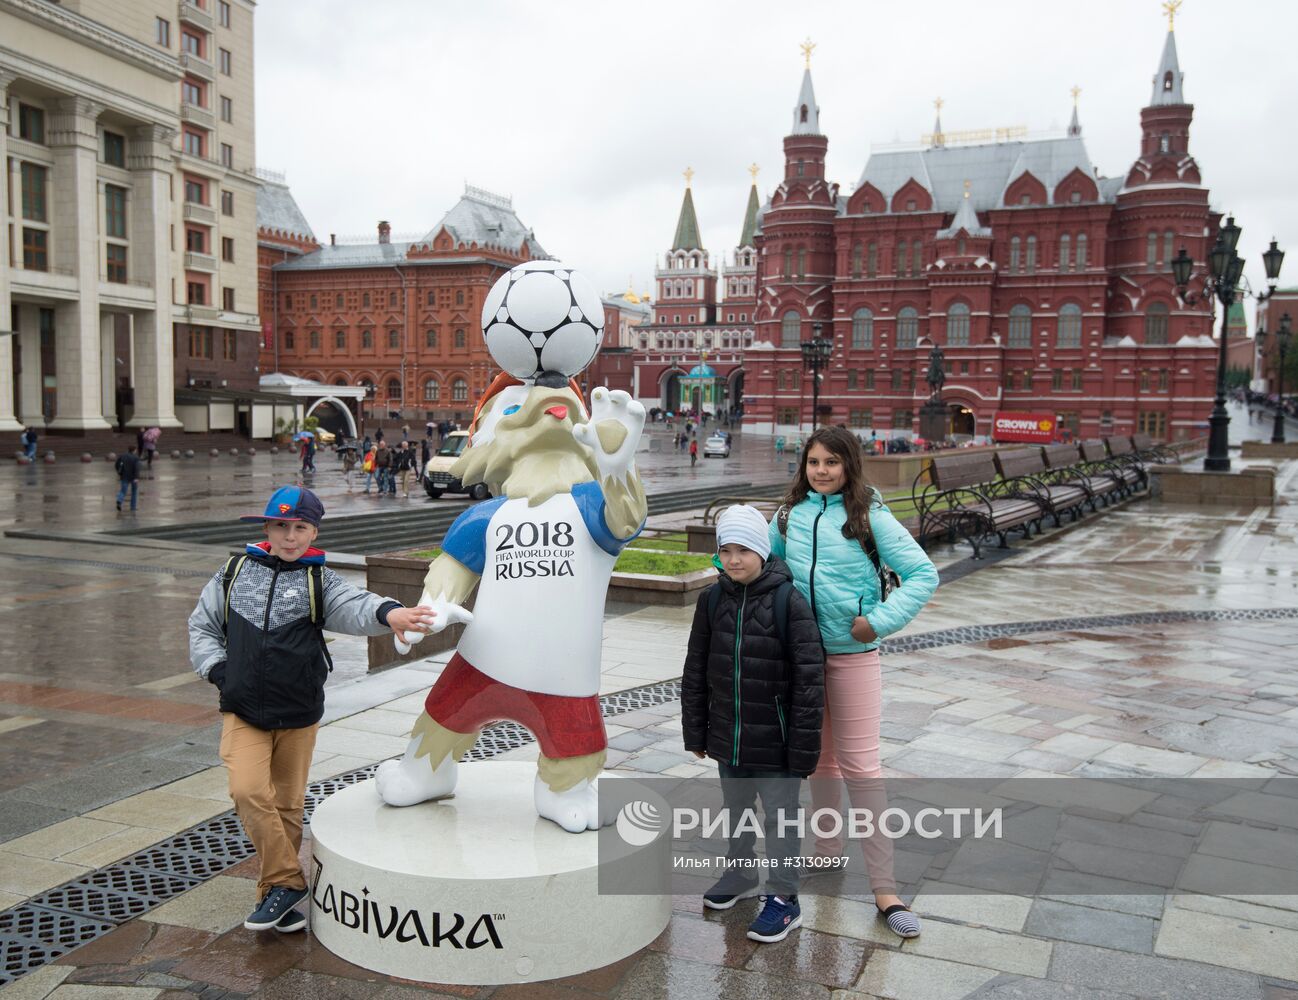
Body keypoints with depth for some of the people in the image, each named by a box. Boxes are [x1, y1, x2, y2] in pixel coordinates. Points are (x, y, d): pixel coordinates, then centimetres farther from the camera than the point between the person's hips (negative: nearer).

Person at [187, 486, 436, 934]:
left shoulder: (319, 580, -3)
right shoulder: (234, 572, 4)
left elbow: (353, 605, -23)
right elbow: (202, 625, 14)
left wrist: (387, 612, -45)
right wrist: (217, 669, -2)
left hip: (298, 715, 0)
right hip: (243, 712, 1)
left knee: (288, 804, 9)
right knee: (248, 791, -17)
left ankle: (276, 888, 26)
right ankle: (286, 882, -2)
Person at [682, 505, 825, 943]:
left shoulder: (788, 601, -16)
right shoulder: (712, 600, -1)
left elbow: (809, 678, -15)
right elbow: (695, 671, 6)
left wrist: (803, 746, -15)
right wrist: (696, 733, 7)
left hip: (774, 740, -5)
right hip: (727, 738, 5)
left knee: (780, 816, 9)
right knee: (735, 811, 23)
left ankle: (783, 899, 25)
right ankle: (739, 873, 45)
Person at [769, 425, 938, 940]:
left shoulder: (870, 516, -10)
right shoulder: (790, 514, 3)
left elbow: (923, 574, -11)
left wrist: (880, 622, -17)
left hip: (852, 654, -4)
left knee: (860, 765, -3)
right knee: (818, 758, 17)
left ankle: (884, 887, 5)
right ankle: (827, 850, 34)